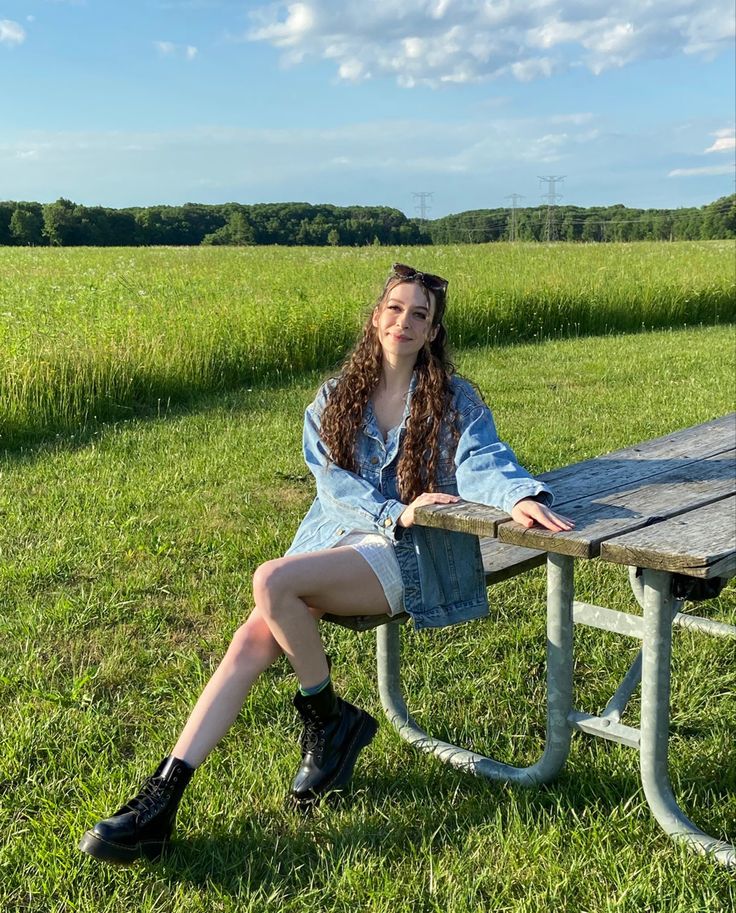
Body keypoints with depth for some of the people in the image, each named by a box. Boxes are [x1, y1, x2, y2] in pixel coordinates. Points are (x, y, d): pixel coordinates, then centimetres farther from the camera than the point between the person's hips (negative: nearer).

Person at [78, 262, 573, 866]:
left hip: (409, 555, -4)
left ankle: (329, 721, -7)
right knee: (254, 640, -20)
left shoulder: (455, 400, 5)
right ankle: (164, 794, -18)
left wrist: (520, 495, -37)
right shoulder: (336, 398, 13)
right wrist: (396, 512, -19)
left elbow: (484, 461, -13)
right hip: (336, 539, 4)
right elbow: (333, 481, 0)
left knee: (271, 582, -29)